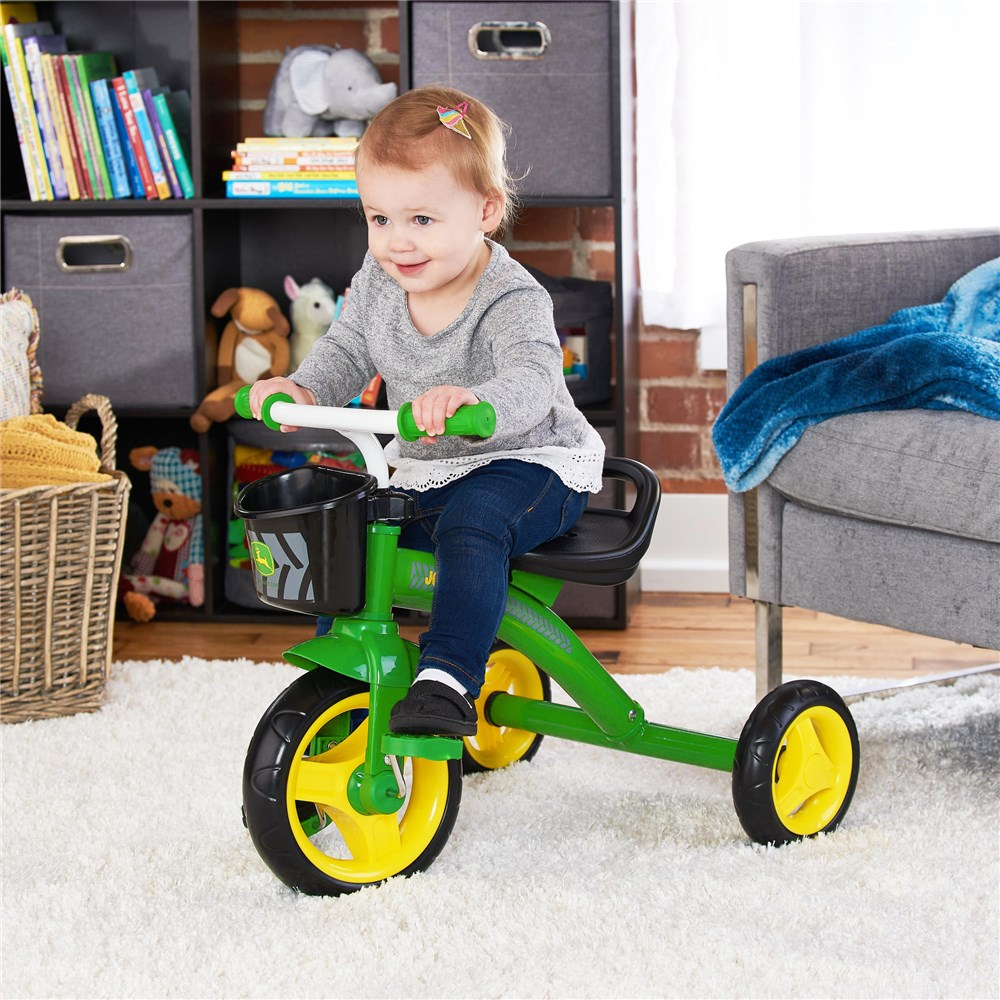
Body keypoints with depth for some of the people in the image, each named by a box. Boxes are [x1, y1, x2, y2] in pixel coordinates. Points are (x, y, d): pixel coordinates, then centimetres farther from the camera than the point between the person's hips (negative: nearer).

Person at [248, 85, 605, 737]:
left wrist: (471, 401, -63)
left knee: (471, 526, -36)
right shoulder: (378, 283, -3)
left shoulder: (513, 299, -24)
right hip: (423, 474, 7)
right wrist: (301, 389, -14)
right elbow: (347, 352, 9)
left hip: (526, 464, -7)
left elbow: (531, 380, -41)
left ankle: (447, 682, -39)